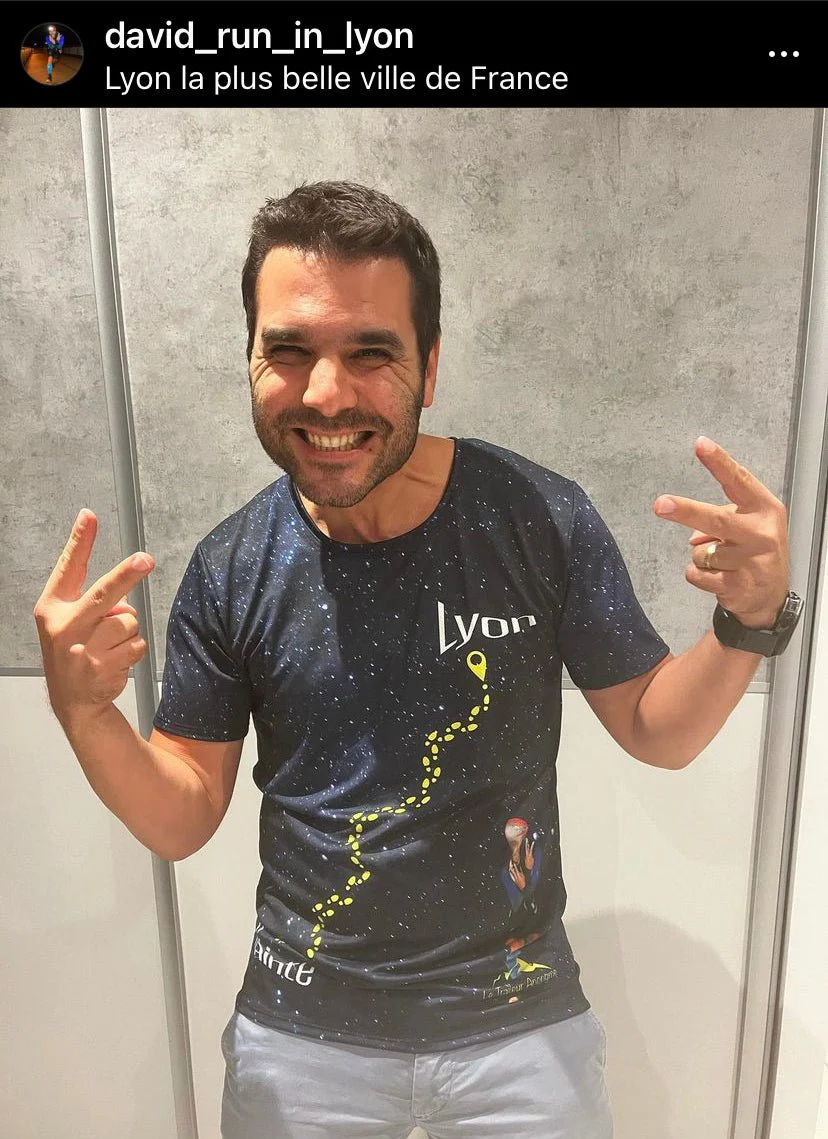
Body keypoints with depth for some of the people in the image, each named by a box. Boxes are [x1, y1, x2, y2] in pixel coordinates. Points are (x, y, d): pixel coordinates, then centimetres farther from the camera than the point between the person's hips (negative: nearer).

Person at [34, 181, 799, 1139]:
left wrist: (751, 622, -24)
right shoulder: (230, 572, -12)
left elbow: (655, 731, -6)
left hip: (521, 1025, 0)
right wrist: (84, 710, -22)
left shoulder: (539, 517, -17)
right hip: (299, 1033, 1)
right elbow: (184, 821, -4)